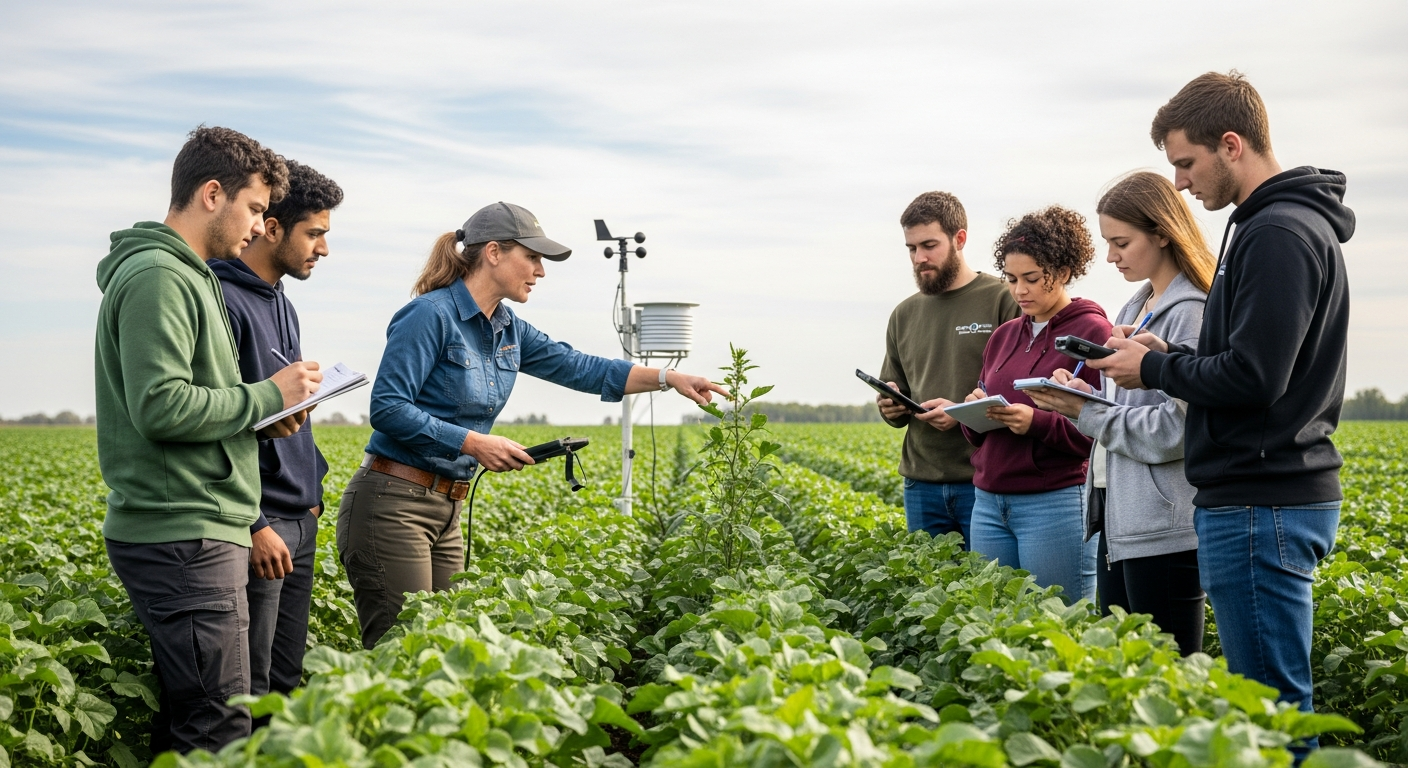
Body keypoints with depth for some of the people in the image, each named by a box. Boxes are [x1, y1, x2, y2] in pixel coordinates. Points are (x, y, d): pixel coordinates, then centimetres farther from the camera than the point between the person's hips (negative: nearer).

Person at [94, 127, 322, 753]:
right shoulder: (157, 277, -12)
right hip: (183, 535, -11)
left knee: (183, 728, 13)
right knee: (221, 734, -9)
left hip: (194, 532, 11)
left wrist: (263, 416, 8)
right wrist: (267, 396, -11)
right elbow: (159, 406, -22)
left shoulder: (186, 276, 21)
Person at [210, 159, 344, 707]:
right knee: (249, 692, -5)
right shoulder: (223, 301, -14)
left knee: (288, 682, 14)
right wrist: (253, 525, -22)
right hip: (259, 525, -10)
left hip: (299, 523, 10)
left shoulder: (279, 302, 16)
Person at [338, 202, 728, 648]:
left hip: (446, 510, 9)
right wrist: (474, 443, -19)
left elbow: (579, 368, 14)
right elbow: (388, 408, -18)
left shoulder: (508, 331, 12)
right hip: (393, 505, -9)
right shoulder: (431, 315, -13)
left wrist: (668, 377, 6)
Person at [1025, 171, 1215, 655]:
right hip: (1117, 521, 10)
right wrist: (1078, 397, 1)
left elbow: (1176, 430, -20)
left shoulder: (1191, 314, -13)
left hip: (1164, 529, -9)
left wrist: (1085, 412, -14)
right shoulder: (1135, 308, 16)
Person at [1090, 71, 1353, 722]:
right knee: (1270, 698, 15)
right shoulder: (1280, 222, 18)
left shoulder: (1279, 234, -16)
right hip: (1273, 494, 11)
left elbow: (1252, 379, -22)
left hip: (1261, 506, -11)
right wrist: (1170, 355, 10)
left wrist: (1154, 369, -7)